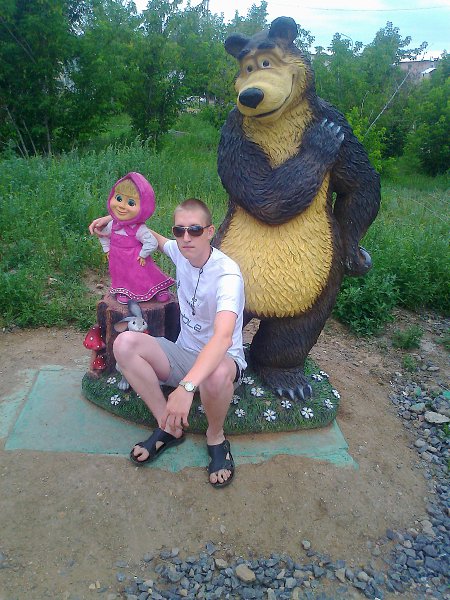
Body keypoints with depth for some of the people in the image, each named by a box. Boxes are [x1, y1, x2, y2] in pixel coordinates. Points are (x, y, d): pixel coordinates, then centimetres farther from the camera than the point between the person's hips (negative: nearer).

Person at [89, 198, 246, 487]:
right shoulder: (180, 251, -4)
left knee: (216, 374, -43)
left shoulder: (227, 275, -26)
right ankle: (169, 428, -8)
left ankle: (216, 436, -8)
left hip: (222, 358, -6)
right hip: (184, 353, 6)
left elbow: (223, 336, -43)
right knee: (125, 343, -18)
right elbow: (155, 237, 22)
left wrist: (186, 387, -56)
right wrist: (114, 220, 8)